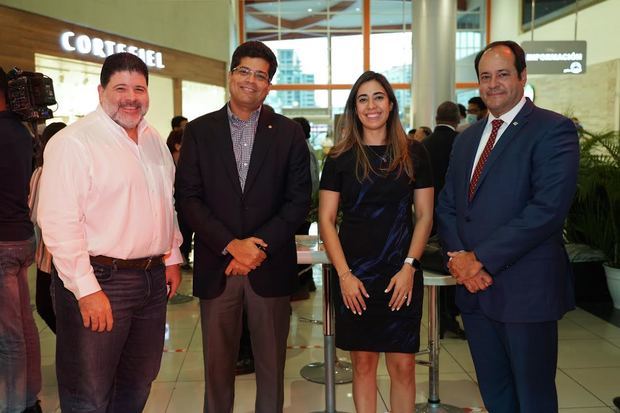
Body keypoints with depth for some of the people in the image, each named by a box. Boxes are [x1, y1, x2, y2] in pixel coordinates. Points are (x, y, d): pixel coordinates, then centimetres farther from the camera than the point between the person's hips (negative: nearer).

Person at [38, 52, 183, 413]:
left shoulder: (155, 140, 11)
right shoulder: (74, 141, -13)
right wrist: (86, 290, -20)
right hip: (99, 281, -7)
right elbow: (60, 223, -18)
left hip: (153, 278, 7)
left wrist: (172, 258, 16)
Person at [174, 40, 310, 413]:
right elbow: (188, 198, -2)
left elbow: (299, 200, -1)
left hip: (271, 267, 0)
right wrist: (231, 245, -13)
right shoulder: (199, 131, 4)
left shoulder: (289, 133, 4)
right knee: (218, 366, 12)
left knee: (271, 365, 11)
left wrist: (260, 246, -12)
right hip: (216, 267, 1)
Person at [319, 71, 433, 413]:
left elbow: (424, 216, 4)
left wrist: (409, 267, -7)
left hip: (401, 274, 0)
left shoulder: (414, 153, 4)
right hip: (354, 273, 0)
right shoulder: (340, 157, 2)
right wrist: (344, 274, -8)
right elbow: (326, 220, 1)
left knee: (403, 365, 4)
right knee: (363, 362, 8)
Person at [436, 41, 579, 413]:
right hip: (474, 286, 6)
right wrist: (459, 255, -6)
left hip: (525, 288, -6)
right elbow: (447, 205, 13)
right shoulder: (467, 138, 14)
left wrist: (483, 258, -18)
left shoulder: (554, 129, -8)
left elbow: (548, 208, -19)